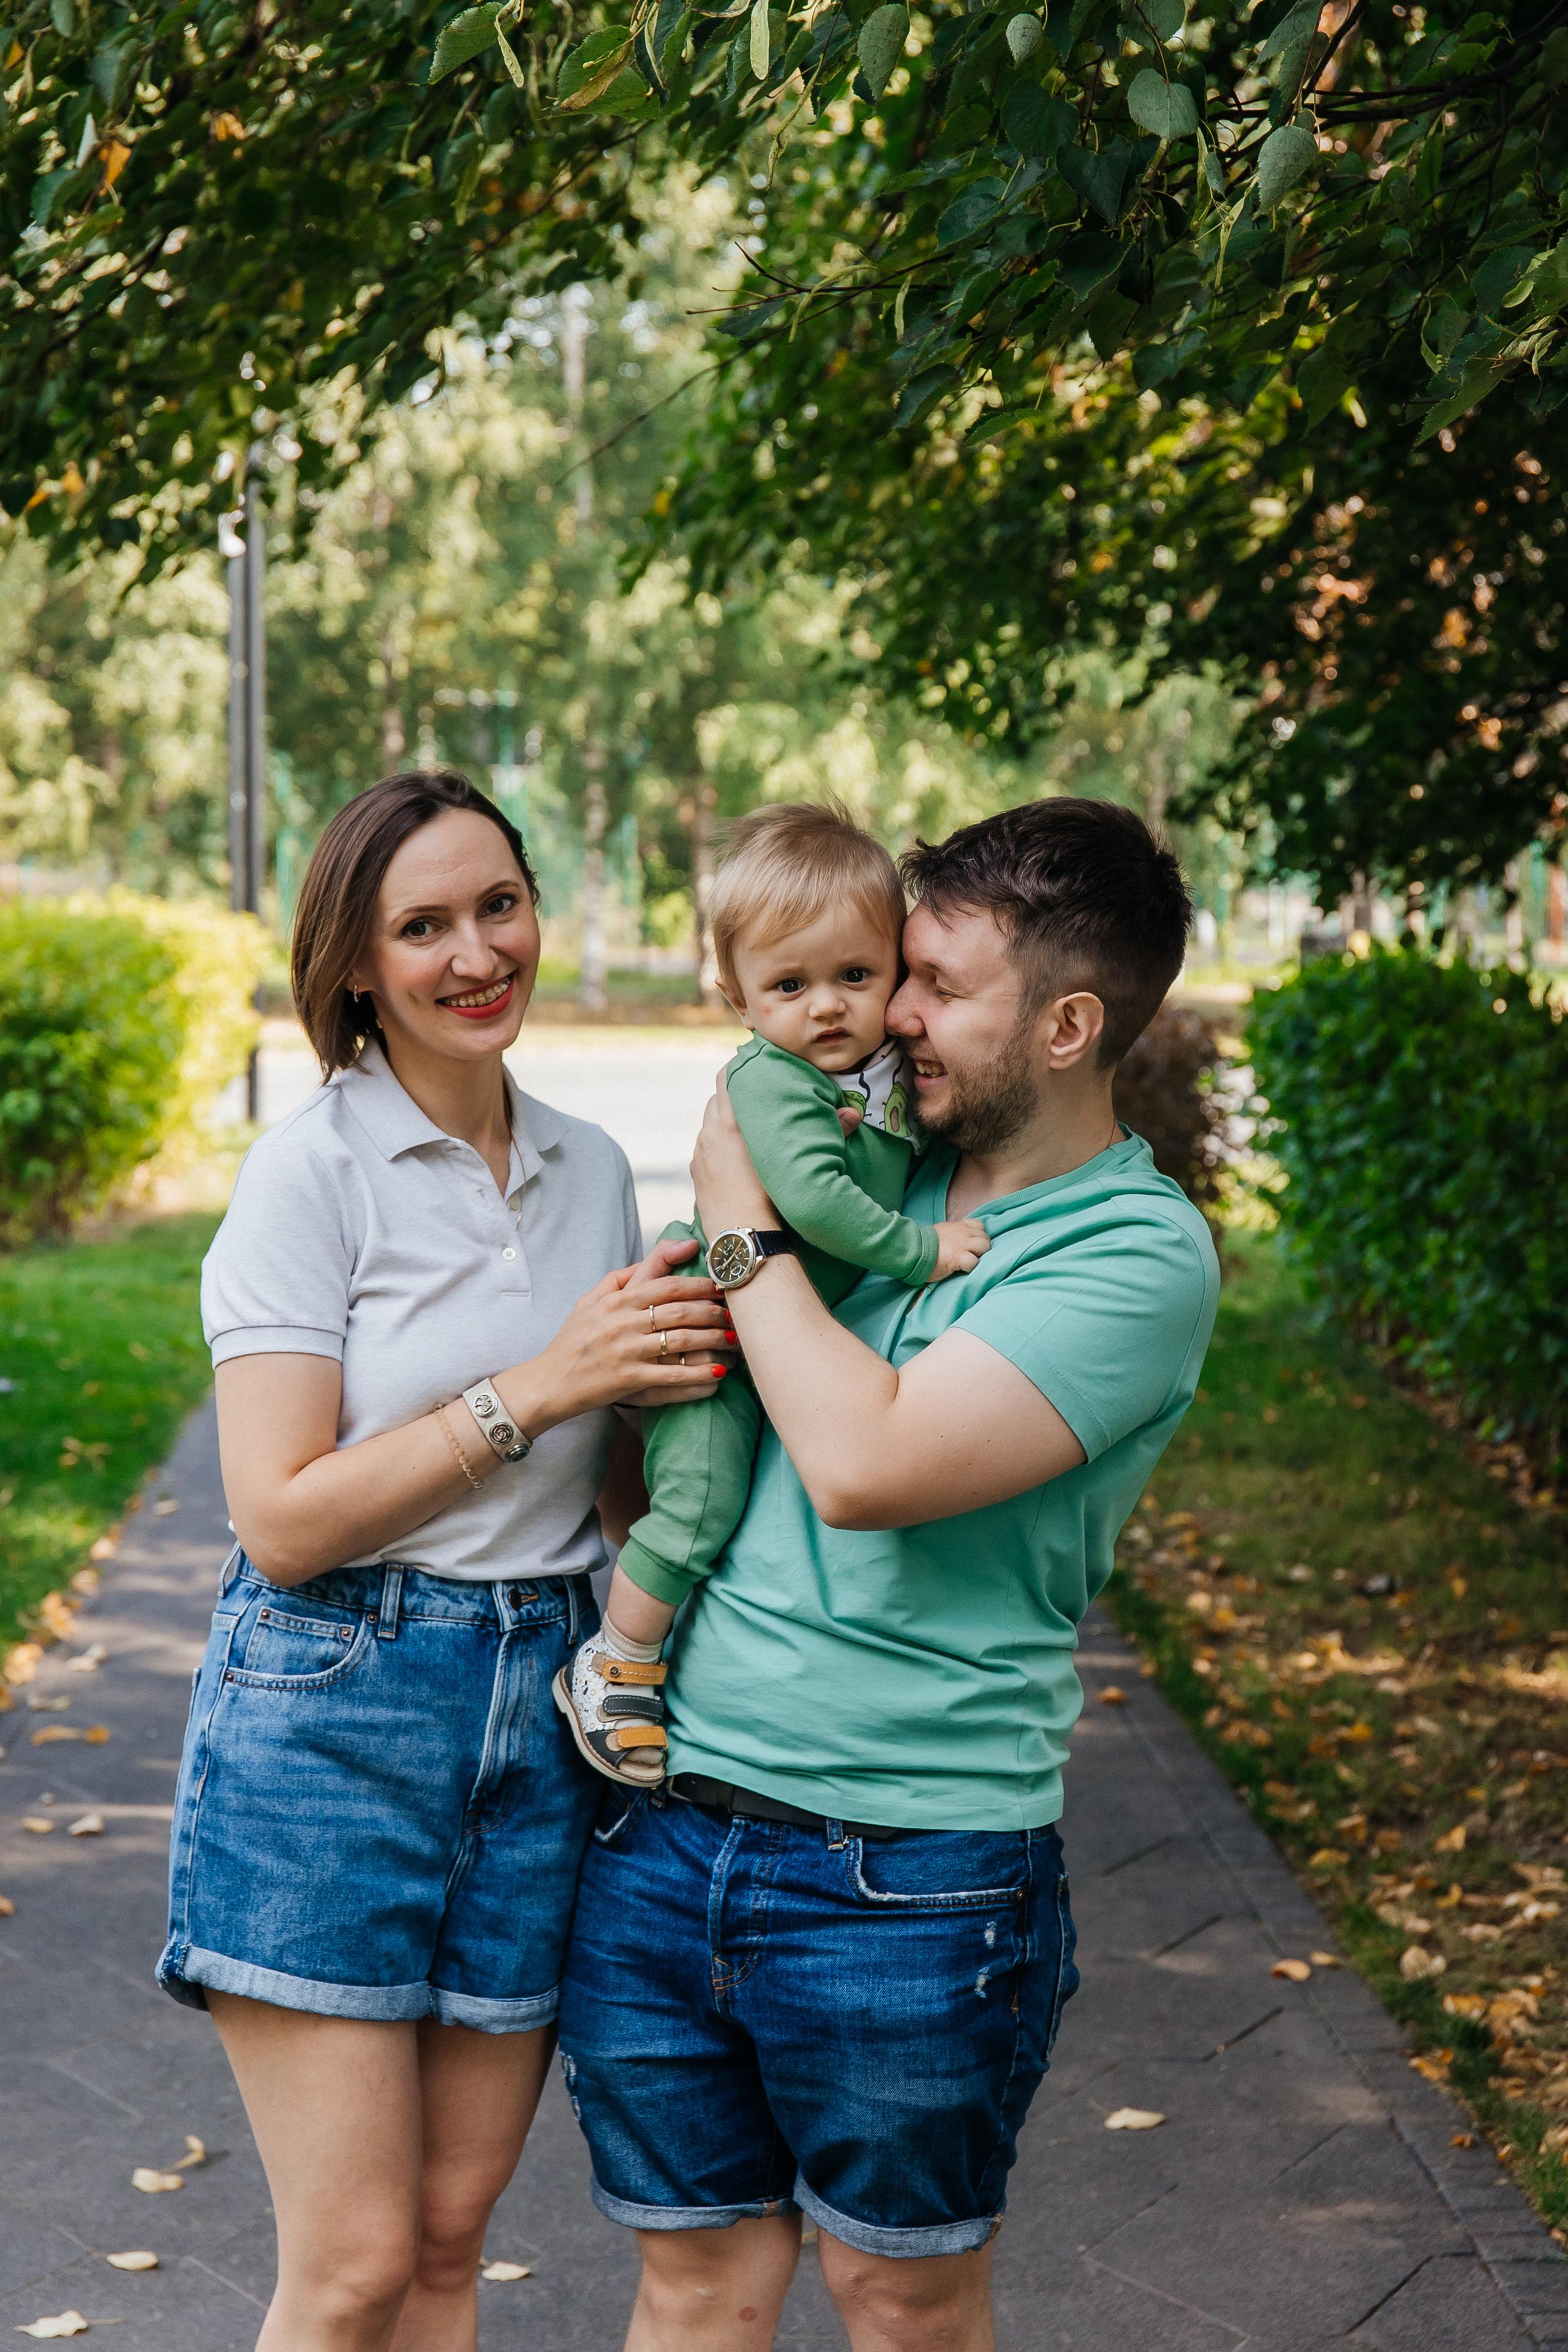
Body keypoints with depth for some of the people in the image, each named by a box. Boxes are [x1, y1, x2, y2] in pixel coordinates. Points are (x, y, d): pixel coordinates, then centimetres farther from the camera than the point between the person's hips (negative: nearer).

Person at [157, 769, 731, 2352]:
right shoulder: (311, 1172, -8)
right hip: (330, 1716, -5)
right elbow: (283, 1521, -14)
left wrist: (669, 1374, -2)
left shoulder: (590, 1170, 9)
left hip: (541, 1716, 5)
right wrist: (535, 1388, -17)